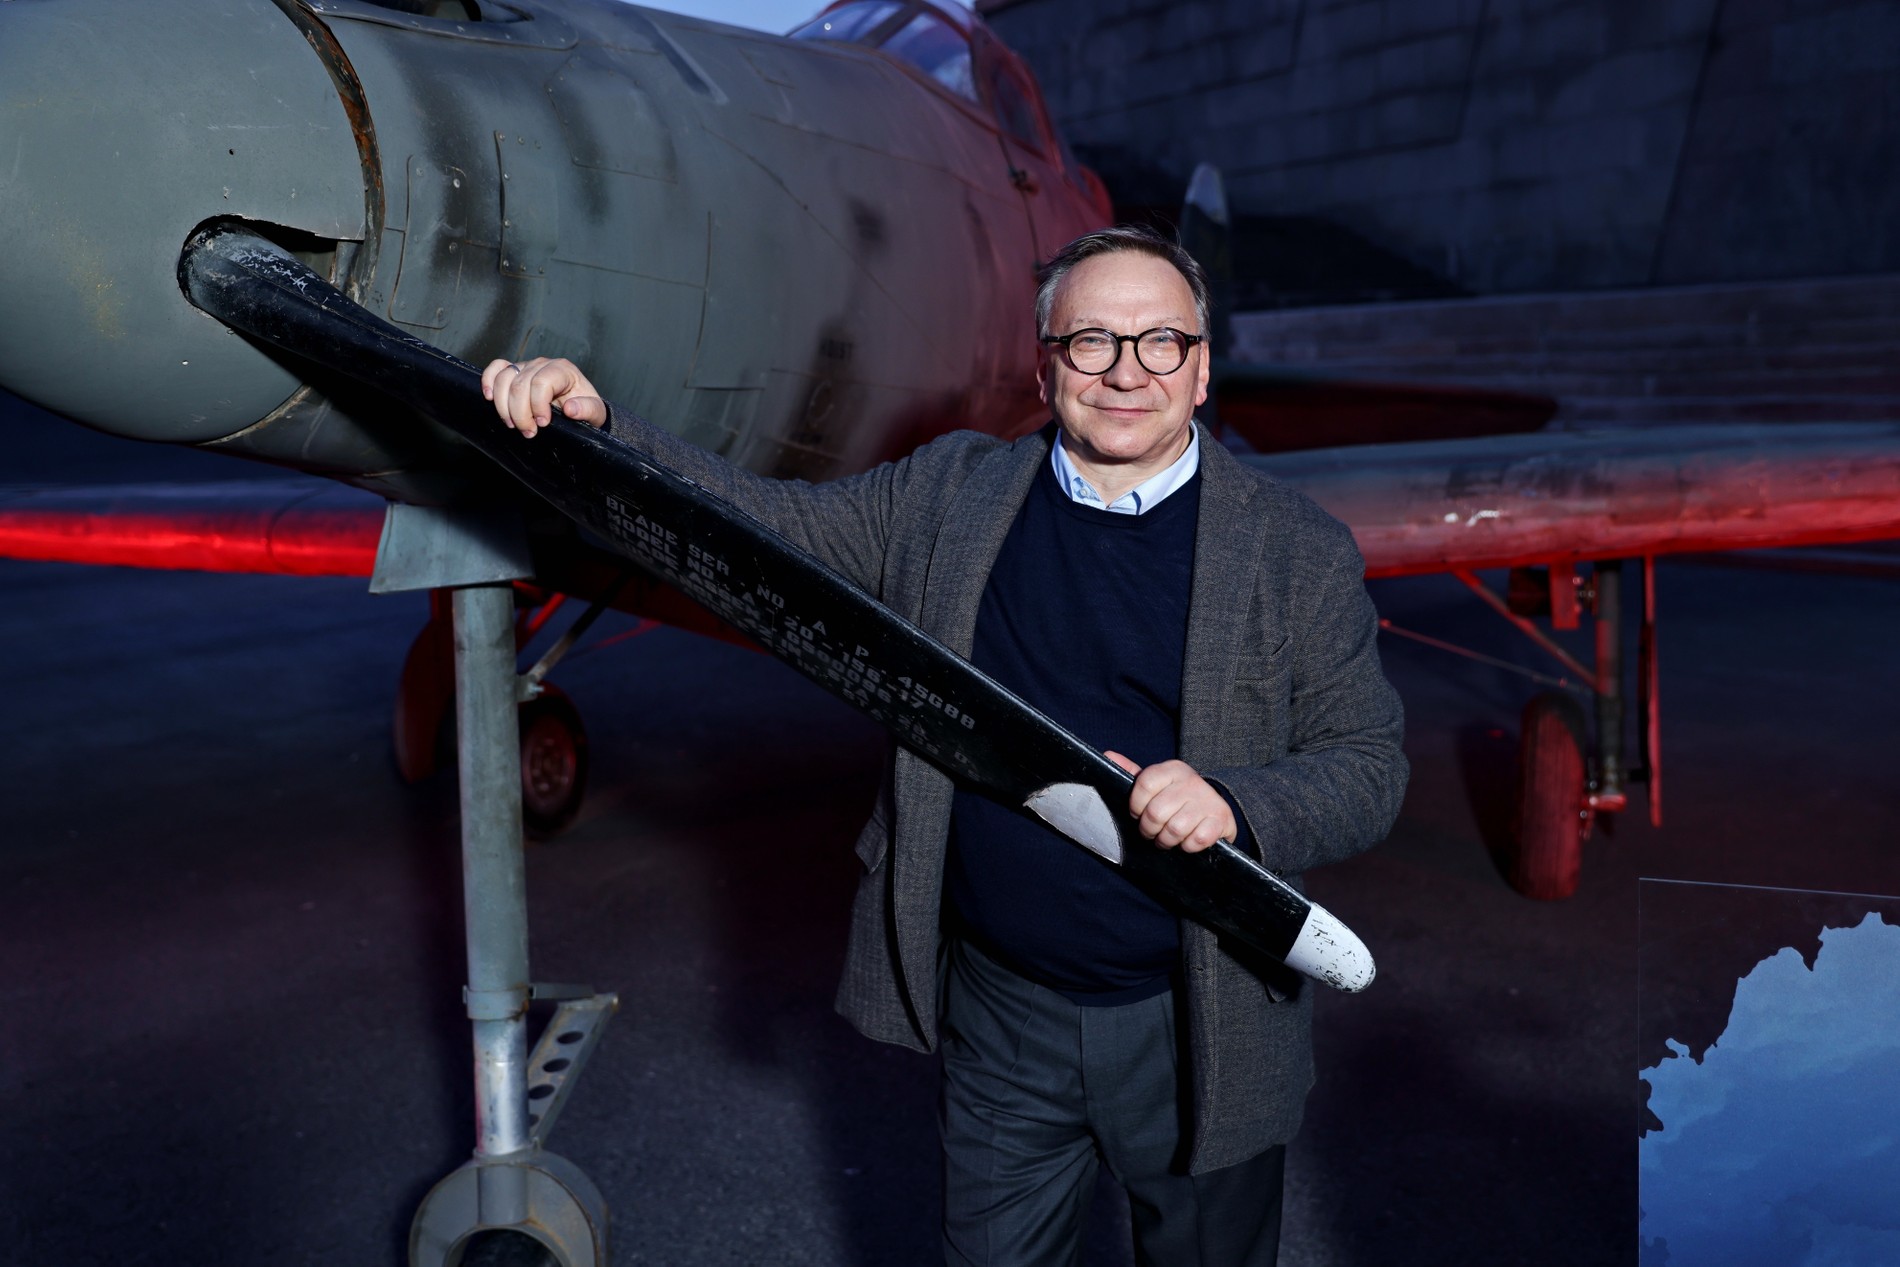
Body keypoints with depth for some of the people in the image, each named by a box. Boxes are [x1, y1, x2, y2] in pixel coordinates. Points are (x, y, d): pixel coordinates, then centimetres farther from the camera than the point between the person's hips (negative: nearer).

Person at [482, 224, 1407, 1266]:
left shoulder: (1300, 552, -7)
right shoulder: (947, 495, 0)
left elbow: (1368, 769, -6)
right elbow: (766, 526, 1)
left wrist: (1233, 806, -26)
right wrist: (595, 431, -12)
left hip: (1193, 1026, -1)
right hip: (997, 1015, 2)